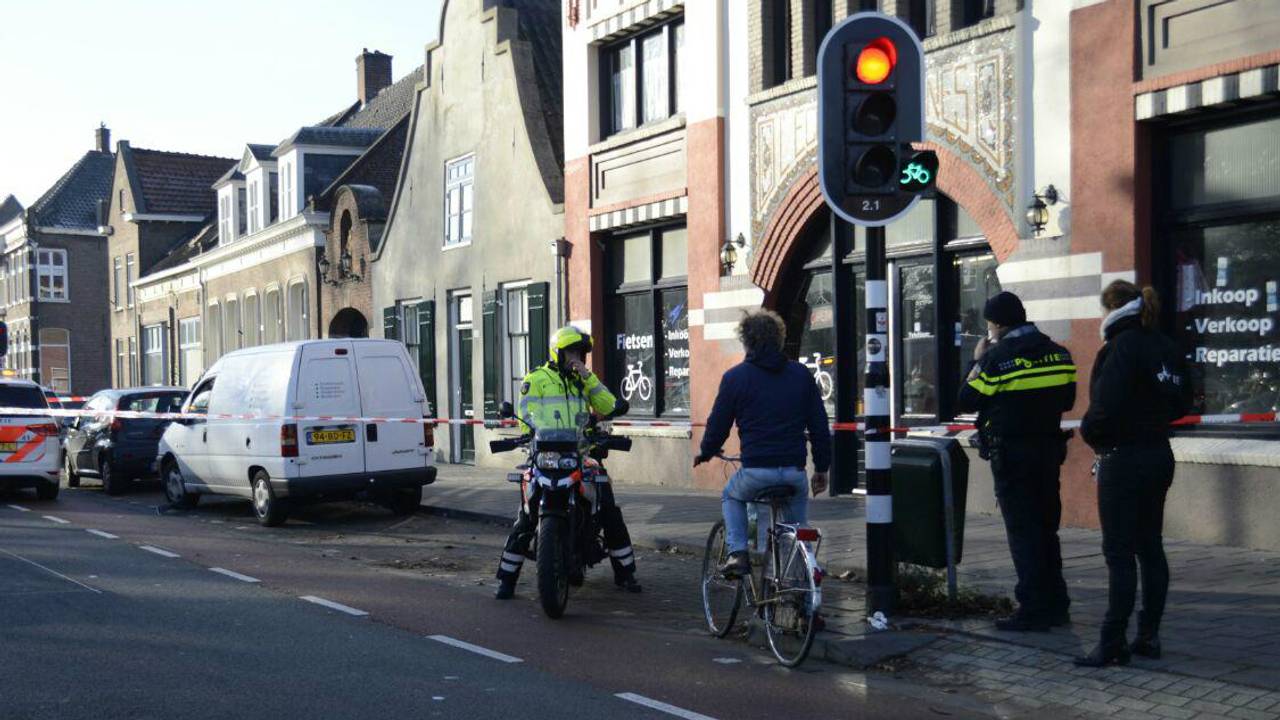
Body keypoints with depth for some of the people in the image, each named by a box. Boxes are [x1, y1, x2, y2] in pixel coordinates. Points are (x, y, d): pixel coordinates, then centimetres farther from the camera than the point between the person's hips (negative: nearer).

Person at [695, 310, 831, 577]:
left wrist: (705, 453, 24)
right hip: (794, 471, 2)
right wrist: (822, 468, 16)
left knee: (731, 497, 28)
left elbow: (718, 425, 4)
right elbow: (820, 427, 7)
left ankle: (737, 552, 10)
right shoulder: (802, 374, 7)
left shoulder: (735, 377, -1)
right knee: (797, 509, 31)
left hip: (755, 471, -2)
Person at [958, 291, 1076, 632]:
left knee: (1022, 531, -2)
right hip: (1049, 449, 6)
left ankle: (1034, 610, -1)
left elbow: (967, 402, -7)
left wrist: (977, 361, 3)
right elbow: (1067, 401, 13)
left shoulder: (997, 357, -14)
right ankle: (1056, 605, 21)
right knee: (1047, 527, 15)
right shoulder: (1057, 352, 5)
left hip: (1011, 453, -6)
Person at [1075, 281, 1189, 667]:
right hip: (1159, 454, 9)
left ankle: (1112, 645, -2)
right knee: (1150, 547, 13)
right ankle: (1149, 636, 19)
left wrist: (1090, 433, -6)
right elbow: (1182, 403, 16)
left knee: (1119, 552, -5)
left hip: (1123, 458, -9)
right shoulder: (1167, 348, 10)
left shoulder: (1120, 349, -16)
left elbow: (1106, 406, -23)